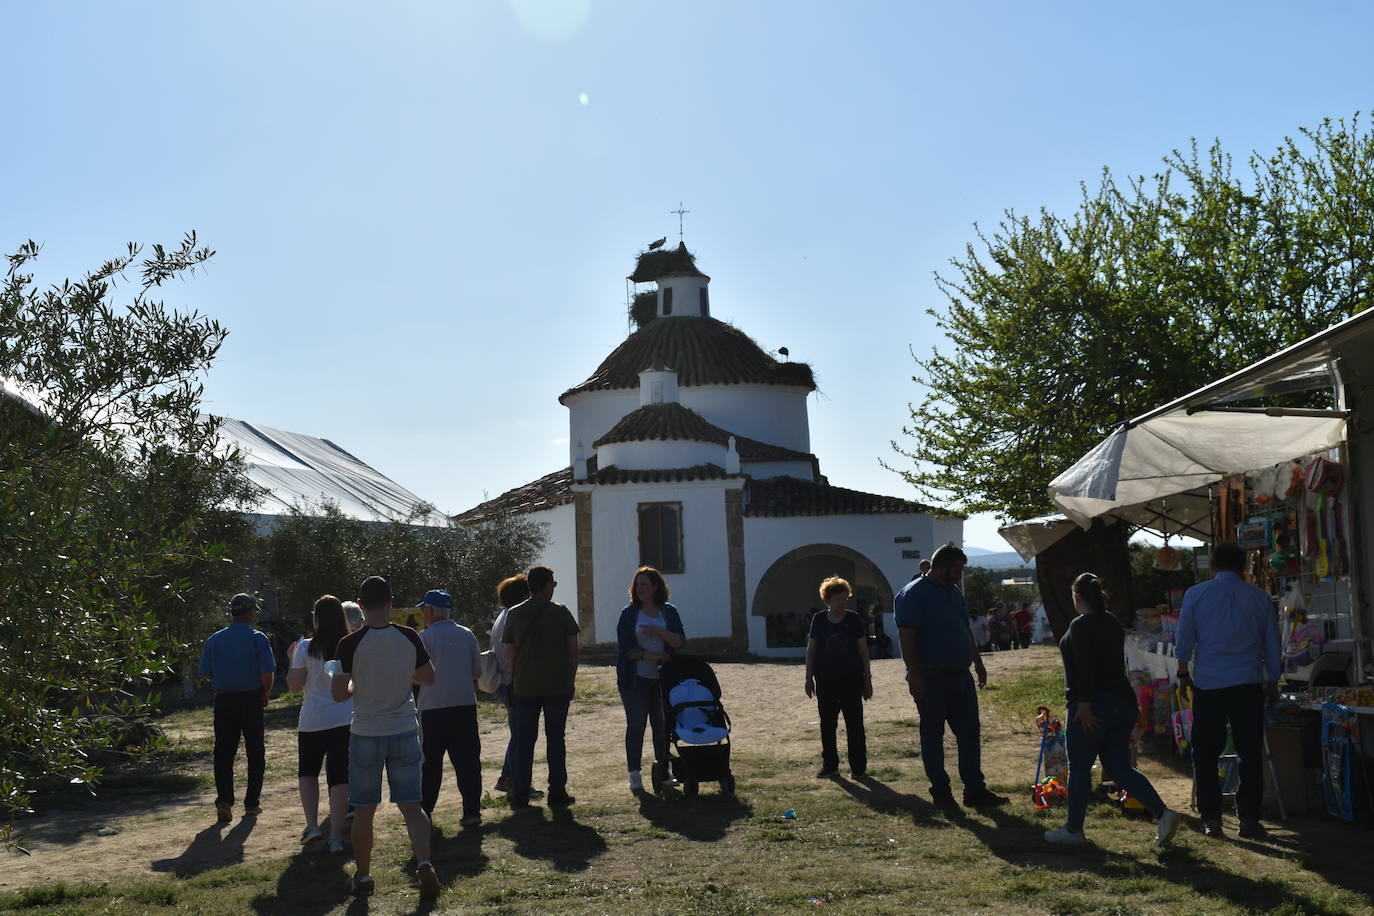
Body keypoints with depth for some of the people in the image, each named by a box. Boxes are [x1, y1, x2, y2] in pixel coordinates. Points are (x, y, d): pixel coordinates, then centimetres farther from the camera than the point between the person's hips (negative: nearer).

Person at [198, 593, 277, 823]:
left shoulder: (214, 640, 2)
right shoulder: (258, 639, -9)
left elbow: (205, 672, 6)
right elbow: (268, 674, -16)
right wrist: (266, 692, 3)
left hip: (224, 700, 2)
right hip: (252, 699, -2)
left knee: (223, 752, 6)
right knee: (255, 752, 9)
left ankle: (224, 800, -8)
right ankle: (252, 802, 13)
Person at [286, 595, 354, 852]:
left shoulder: (306, 648, -7)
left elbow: (294, 684, -2)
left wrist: (292, 660, 12)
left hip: (313, 721, -1)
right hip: (346, 719, 1)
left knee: (307, 771, 19)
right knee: (340, 777, 3)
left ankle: (312, 826, 7)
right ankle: (336, 838, 1)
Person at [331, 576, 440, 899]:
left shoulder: (350, 644, -12)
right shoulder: (409, 637, -4)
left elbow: (338, 693, -10)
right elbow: (428, 678, 6)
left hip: (366, 735, -2)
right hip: (405, 732, 2)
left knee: (364, 810, 13)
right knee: (411, 805, 7)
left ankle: (363, 876, 23)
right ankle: (424, 863, -11)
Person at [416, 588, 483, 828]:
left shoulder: (425, 637, -7)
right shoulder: (467, 635, 6)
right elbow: (477, 671, 11)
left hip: (433, 708, -3)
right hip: (465, 704, 3)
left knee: (430, 763, 10)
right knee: (467, 760, 5)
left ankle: (425, 811, 18)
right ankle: (472, 811, 1)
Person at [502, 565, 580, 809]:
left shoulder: (514, 614, 2)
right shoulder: (561, 612, -3)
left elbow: (509, 652, 4)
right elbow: (573, 649, -3)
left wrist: (517, 678, 13)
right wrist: (571, 679, 7)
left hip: (524, 688, 1)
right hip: (558, 686, -1)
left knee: (523, 741, 8)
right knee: (556, 738, 8)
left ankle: (520, 795, 7)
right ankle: (557, 792, 8)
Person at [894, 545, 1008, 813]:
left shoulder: (954, 593, 16)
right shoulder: (914, 594, -11)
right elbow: (906, 637, -17)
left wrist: (978, 661, 22)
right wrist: (914, 675, -22)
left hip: (960, 676, 8)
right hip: (932, 678, -8)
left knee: (970, 733, 9)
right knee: (933, 736, 3)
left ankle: (975, 790, 16)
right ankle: (941, 793, 12)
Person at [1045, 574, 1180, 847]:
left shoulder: (1080, 625, -12)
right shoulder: (1113, 623, 13)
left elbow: (1084, 668, -21)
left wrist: (1083, 704, -22)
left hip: (1094, 705, -8)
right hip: (1122, 701, 8)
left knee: (1079, 767, 4)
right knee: (1118, 766, 12)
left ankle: (1073, 829, 12)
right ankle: (1162, 812, -2)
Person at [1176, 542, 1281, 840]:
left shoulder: (1196, 594, 1)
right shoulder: (1260, 597, 5)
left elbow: (1184, 641, 2)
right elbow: (1272, 644, 10)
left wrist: (1183, 674, 15)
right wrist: (1272, 682, 21)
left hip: (1208, 684, -1)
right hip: (1248, 683, 1)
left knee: (1206, 754, 7)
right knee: (1250, 754, 6)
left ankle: (1211, 818, 7)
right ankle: (1248, 818, 4)